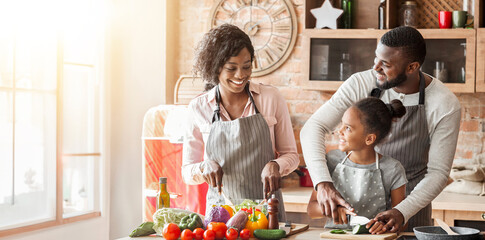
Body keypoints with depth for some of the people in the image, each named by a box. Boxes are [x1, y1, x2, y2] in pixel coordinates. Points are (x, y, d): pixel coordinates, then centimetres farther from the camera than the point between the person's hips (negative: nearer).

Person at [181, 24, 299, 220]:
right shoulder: (198, 108, 3)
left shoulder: (271, 98, 2)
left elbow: (291, 154, 10)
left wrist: (275, 165, -10)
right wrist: (205, 167, -11)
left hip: (267, 208, 0)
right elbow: (187, 171, 10)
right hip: (221, 209, 0)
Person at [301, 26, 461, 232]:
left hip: (410, 201, -1)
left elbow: (438, 172, -14)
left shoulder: (445, 105, -17)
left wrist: (403, 212, -29)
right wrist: (322, 183, -33)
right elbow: (313, 128, -18)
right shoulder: (361, 84, -15)